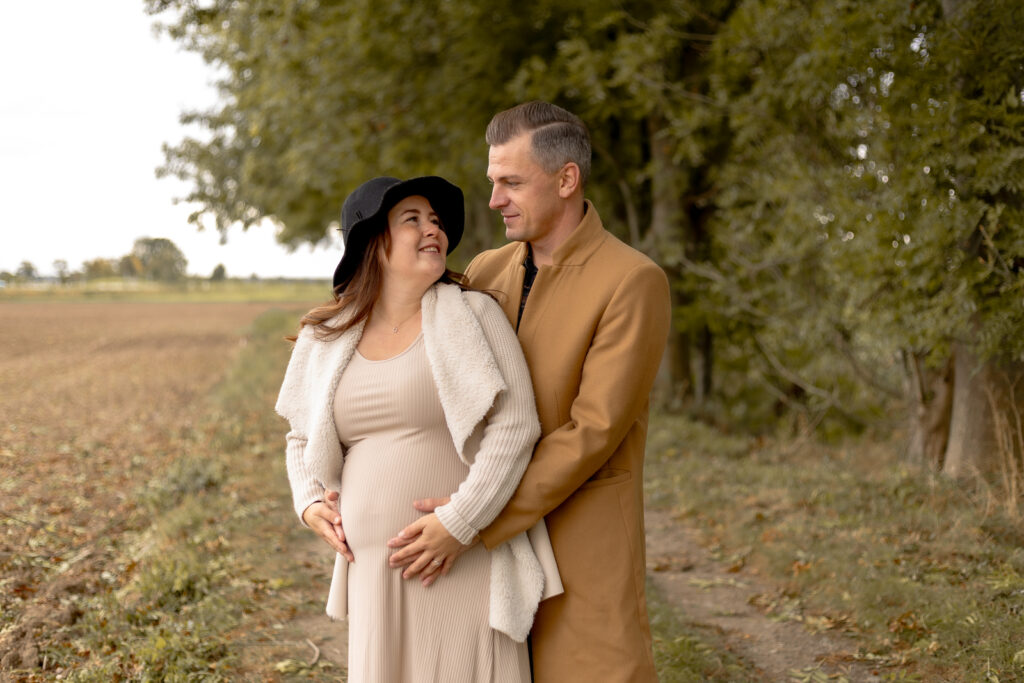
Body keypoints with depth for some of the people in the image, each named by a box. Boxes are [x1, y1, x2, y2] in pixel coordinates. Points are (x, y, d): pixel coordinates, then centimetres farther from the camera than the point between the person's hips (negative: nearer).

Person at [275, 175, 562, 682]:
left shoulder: (472, 314, -3)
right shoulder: (328, 341, 8)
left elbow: (515, 425, -10)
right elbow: (303, 438, 22)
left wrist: (459, 522, -17)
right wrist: (310, 502, 4)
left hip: (464, 561, -3)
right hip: (374, 568, 4)